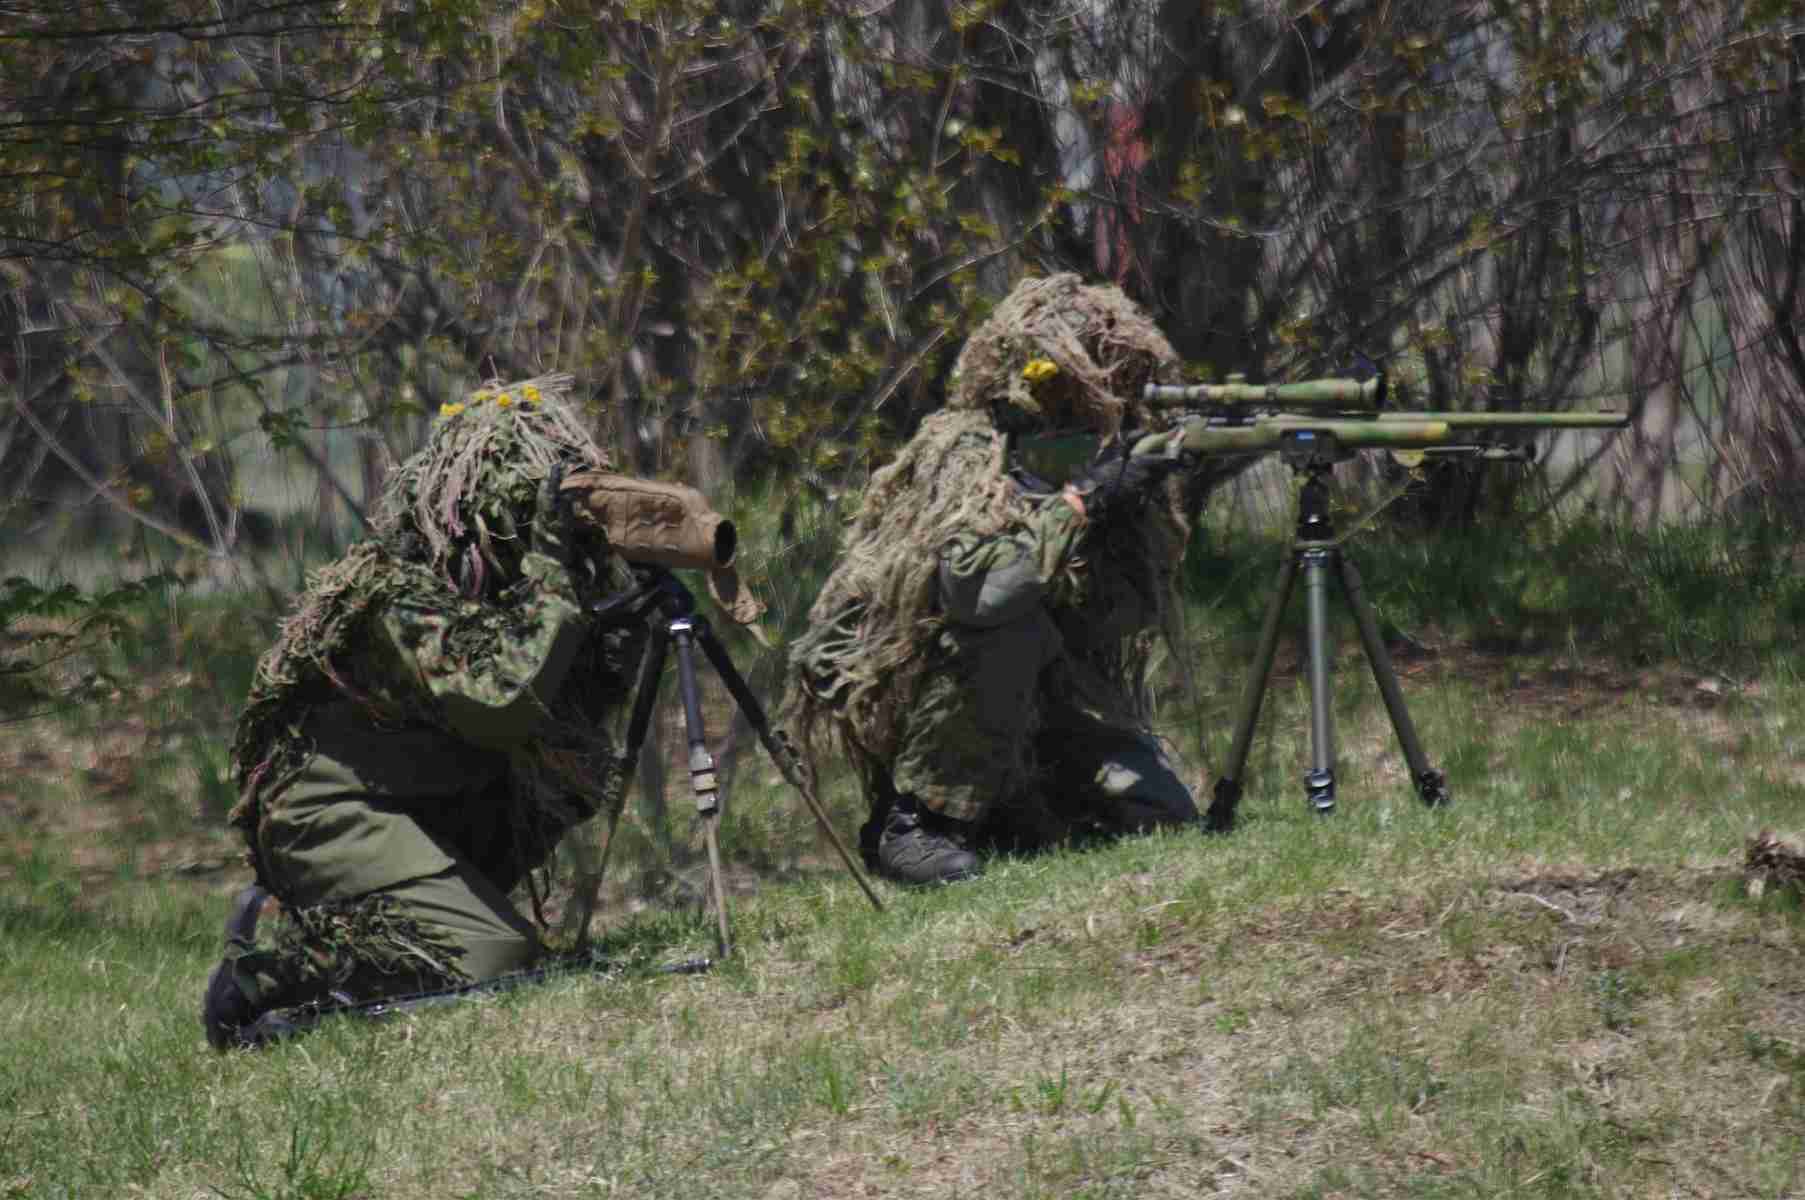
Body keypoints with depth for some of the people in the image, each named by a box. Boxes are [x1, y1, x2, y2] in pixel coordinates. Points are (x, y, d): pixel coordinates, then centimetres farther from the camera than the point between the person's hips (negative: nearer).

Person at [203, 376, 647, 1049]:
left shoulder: (491, 579, 4)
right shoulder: (397, 595, -22)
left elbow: (599, 692, 6)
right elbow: (503, 701, -35)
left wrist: (612, 572, -8)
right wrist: (550, 561, -30)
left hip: (427, 817, 9)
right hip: (335, 817, -9)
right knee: (496, 955, -23)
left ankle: (308, 937, 13)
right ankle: (266, 972, -14)